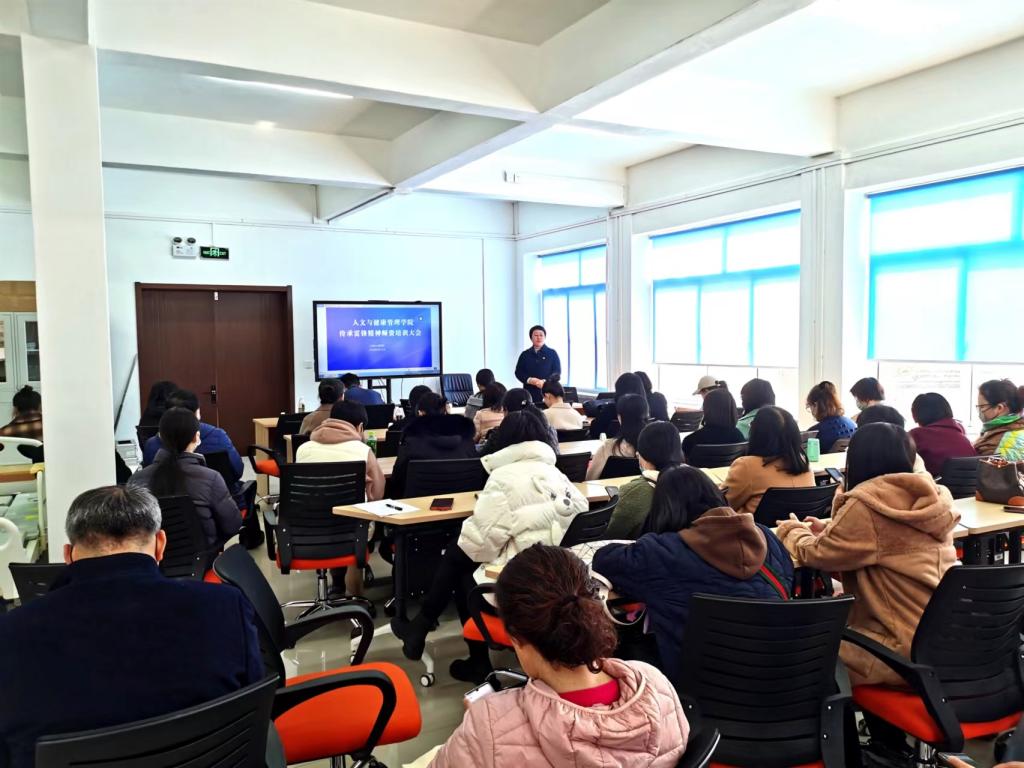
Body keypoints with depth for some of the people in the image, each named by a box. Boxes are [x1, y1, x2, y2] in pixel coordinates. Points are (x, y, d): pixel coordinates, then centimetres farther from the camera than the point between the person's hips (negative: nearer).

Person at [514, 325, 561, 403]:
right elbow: (518, 372, 10)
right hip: (529, 393, 2)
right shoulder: (525, 354, 12)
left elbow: (557, 373, 2)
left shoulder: (552, 353, 7)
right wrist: (529, 380, -10)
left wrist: (544, 382, -15)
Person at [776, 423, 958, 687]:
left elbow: (814, 554, -7)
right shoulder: (931, 498, 7)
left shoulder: (867, 506, -18)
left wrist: (792, 530, 12)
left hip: (909, 651, -8)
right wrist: (829, 530, 14)